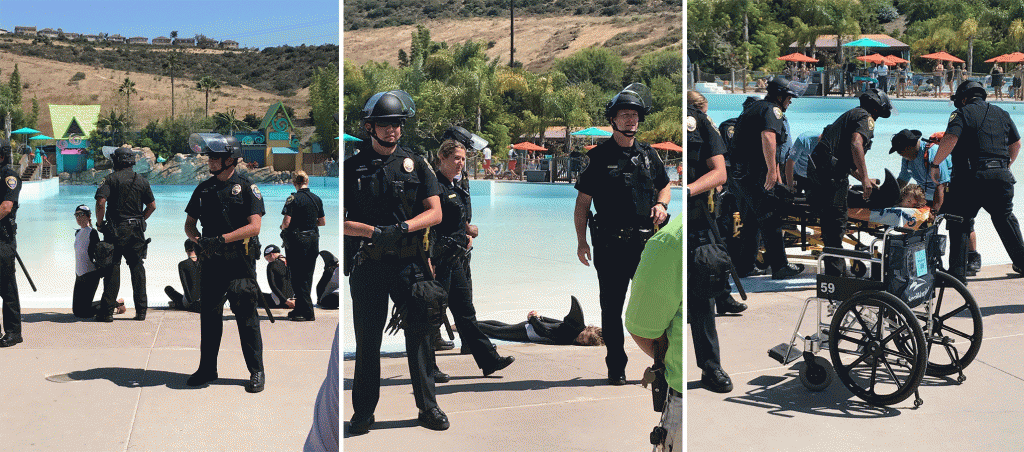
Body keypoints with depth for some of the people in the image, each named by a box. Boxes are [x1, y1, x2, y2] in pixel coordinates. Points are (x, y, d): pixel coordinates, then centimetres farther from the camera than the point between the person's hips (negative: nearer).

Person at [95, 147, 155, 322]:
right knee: (137, 268, 9)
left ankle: (107, 311, 2)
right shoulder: (142, 180, 8)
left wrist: (99, 223, -4)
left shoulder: (111, 179, -5)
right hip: (137, 231, 3)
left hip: (116, 230, -3)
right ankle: (141, 310, 8)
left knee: (112, 269, 1)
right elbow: (152, 206, 10)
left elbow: (101, 202, -16)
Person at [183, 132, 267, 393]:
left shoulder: (247, 188, -3)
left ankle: (256, 372, 5)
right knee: (209, 315, 10)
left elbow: (254, 226, -12)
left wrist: (221, 239, -19)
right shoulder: (203, 189, 12)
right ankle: (207, 369, 22)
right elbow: (189, 223, 16)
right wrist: (198, 239, -7)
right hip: (211, 262, 5)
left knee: (247, 317, -3)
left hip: (240, 263, -5)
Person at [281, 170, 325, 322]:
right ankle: (300, 309, 20)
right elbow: (322, 222, 12)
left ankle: (307, 312, 0)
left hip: (297, 240, -6)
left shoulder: (293, 199, -12)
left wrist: (283, 227, 4)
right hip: (313, 240, 6)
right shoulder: (317, 199, 5)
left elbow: (287, 222, -17)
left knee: (298, 277, 2)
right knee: (307, 277, 13)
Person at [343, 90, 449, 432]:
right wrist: (373, 231, -17)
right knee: (367, 340, 6)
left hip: (409, 263, 1)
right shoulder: (352, 168, 4)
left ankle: (428, 407, 11)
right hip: (367, 265, 0)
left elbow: (434, 213, 3)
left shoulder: (415, 164, 8)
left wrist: (402, 228, -14)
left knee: (419, 333, 1)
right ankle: (363, 411, 18)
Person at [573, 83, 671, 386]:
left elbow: (665, 187, 24)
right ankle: (616, 367, 16)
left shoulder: (648, 154, 11)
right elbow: (582, 202, 0)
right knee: (612, 309, 5)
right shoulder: (598, 157, -1)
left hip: (646, 242, 3)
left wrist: (661, 204, 1)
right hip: (610, 245, -3)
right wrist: (581, 241, -7)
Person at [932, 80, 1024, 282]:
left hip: (973, 177, -5)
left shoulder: (962, 114, -1)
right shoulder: (1002, 114, 18)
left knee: (960, 222, 3)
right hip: (1002, 175, 5)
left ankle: (958, 272, -2)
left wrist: (935, 164, -8)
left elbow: (950, 139, -17)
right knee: (1005, 218, 23)